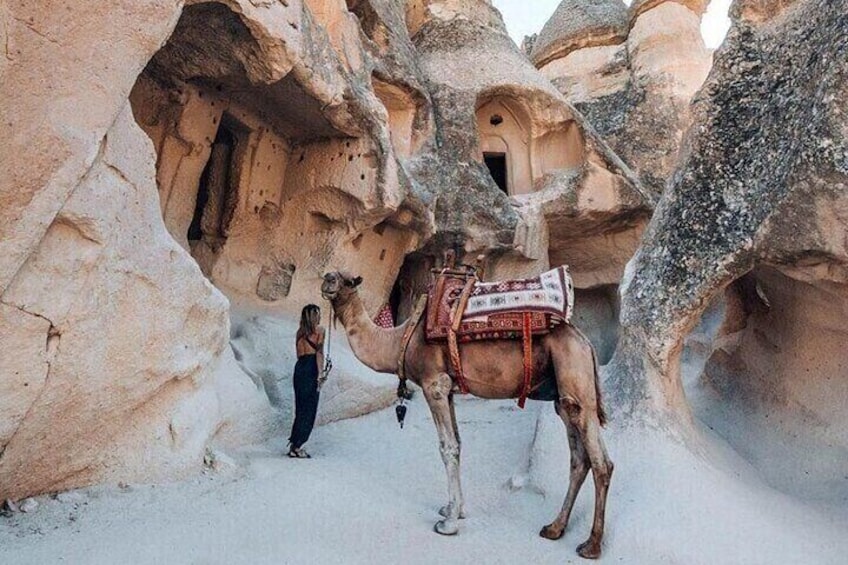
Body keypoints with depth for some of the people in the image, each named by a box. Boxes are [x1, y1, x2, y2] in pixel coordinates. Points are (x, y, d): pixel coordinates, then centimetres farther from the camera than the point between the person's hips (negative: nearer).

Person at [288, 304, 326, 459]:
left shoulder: (300, 331, 16)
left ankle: (294, 445, 12)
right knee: (309, 408, -2)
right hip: (311, 368, -6)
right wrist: (320, 373, -12)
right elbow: (319, 352, -10)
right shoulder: (319, 330, -2)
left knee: (300, 407, 11)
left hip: (299, 366, 6)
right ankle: (297, 446, -3)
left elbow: (299, 353, 15)